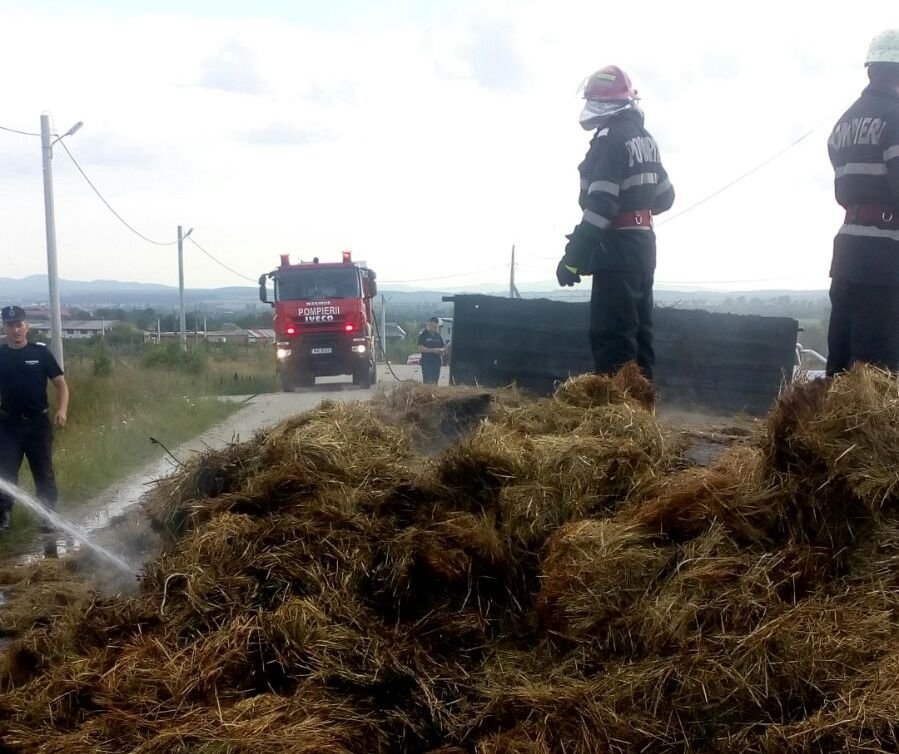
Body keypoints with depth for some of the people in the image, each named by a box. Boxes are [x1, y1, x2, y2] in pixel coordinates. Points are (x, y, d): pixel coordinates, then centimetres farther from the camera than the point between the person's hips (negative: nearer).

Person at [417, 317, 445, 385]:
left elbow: (443, 346, 18)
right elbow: (420, 348, -10)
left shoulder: (438, 335, 14)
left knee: (435, 383, 5)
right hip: (427, 362, -5)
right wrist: (433, 350, -18)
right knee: (428, 383, -12)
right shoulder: (423, 334, -2)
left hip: (437, 362, 5)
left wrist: (441, 350, -6)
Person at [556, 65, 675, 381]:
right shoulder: (645, 139, 14)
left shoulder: (610, 139, -14)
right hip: (643, 244, 10)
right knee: (637, 331, 13)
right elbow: (664, 197, 20)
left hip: (617, 249, -10)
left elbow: (600, 206, -22)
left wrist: (573, 257, -21)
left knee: (612, 337, -10)